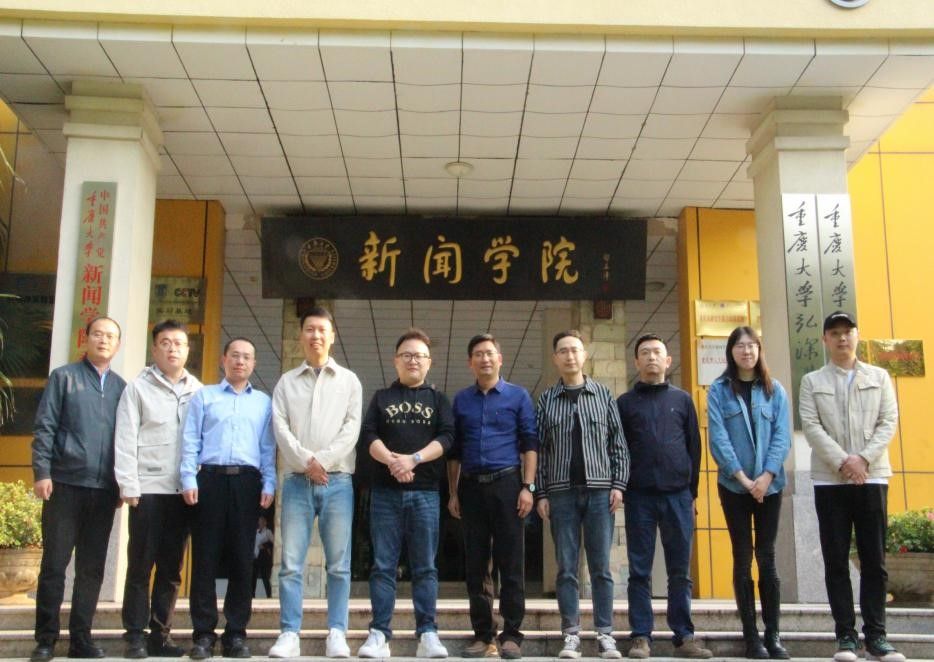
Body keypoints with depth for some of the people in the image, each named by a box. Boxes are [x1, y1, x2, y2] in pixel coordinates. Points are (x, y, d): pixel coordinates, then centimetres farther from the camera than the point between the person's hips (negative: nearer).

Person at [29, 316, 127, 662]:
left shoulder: (121, 386, 13)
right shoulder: (64, 377, 5)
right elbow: (44, 427, -1)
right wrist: (42, 472, -10)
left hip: (104, 490, 3)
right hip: (65, 484, -3)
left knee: (92, 568, 6)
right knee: (54, 563, 0)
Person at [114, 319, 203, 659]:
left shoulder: (198, 391, 11)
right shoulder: (138, 388, 4)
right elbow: (126, 440, -1)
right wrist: (129, 486, -9)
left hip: (183, 491, 3)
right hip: (148, 489, -2)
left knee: (171, 568, 8)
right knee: (140, 565, 2)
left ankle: (160, 634, 16)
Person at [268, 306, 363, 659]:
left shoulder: (348, 380, 11)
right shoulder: (286, 382, 13)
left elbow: (352, 428, 0)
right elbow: (280, 428, 1)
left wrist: (323, 460, -12)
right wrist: (307, 462, -12)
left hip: (337, 481, -1)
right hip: (297, 482, 1)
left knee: (339, 564, 0)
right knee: (291, 563, -1)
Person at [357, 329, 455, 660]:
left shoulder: (439, 399, 13)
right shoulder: (381, 397, 14)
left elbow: (446, 437, -1)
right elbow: (368, 435, 1)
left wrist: (413, 459, -16)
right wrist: (392, 460, -17)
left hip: (426, 492, 0)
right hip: (385, 491, 0)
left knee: (425, 567, 1)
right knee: (383, 566, -1)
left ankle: (427, 634, 2)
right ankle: (379, 634, 1)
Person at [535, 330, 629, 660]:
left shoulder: (603, 395, 8)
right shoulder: (546, 400, 7)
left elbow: (618, 443, 6)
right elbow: (539, 450, 5)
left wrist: (618, 484, -3)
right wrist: (540, 493, 0)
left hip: (599, 490, 0)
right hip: (562, 492, 0)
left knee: (601, 566, 2)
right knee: (567, 567, 2)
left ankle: (605, 635, 7)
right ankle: (571, 635, 7)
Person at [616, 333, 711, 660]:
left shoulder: (682, 399, 12)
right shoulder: (625, 402, 8)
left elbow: (694, 447, 12)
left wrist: (691, 492, 8)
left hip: (678, 495, 1)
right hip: (640, 496, -1)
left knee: (680, 572, 4)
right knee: (640, 571, 1)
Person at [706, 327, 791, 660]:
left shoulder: (775, 390, 7)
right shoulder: (719, 390, 2)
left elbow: (782, 436, 0)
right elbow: (717, 437, -6)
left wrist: (766, 475, -13)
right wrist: (742, 476, -14)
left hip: (769, 485, 1)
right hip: (734, 485, -1)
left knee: (767, 557, 3)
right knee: (743, 558, 2)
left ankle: (773, 634, 9)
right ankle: (751, 635, 7)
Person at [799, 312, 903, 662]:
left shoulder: (879, 377, 12)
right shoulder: (812, 381, 9)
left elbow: (889, 421, 2)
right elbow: (811, 426, -2)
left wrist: (864, 458, -12)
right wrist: (843, 461, -14)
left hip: (872, 477, 1)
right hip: (829, 479, -1)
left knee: (874, 559, 1)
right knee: (836, 560, 0)